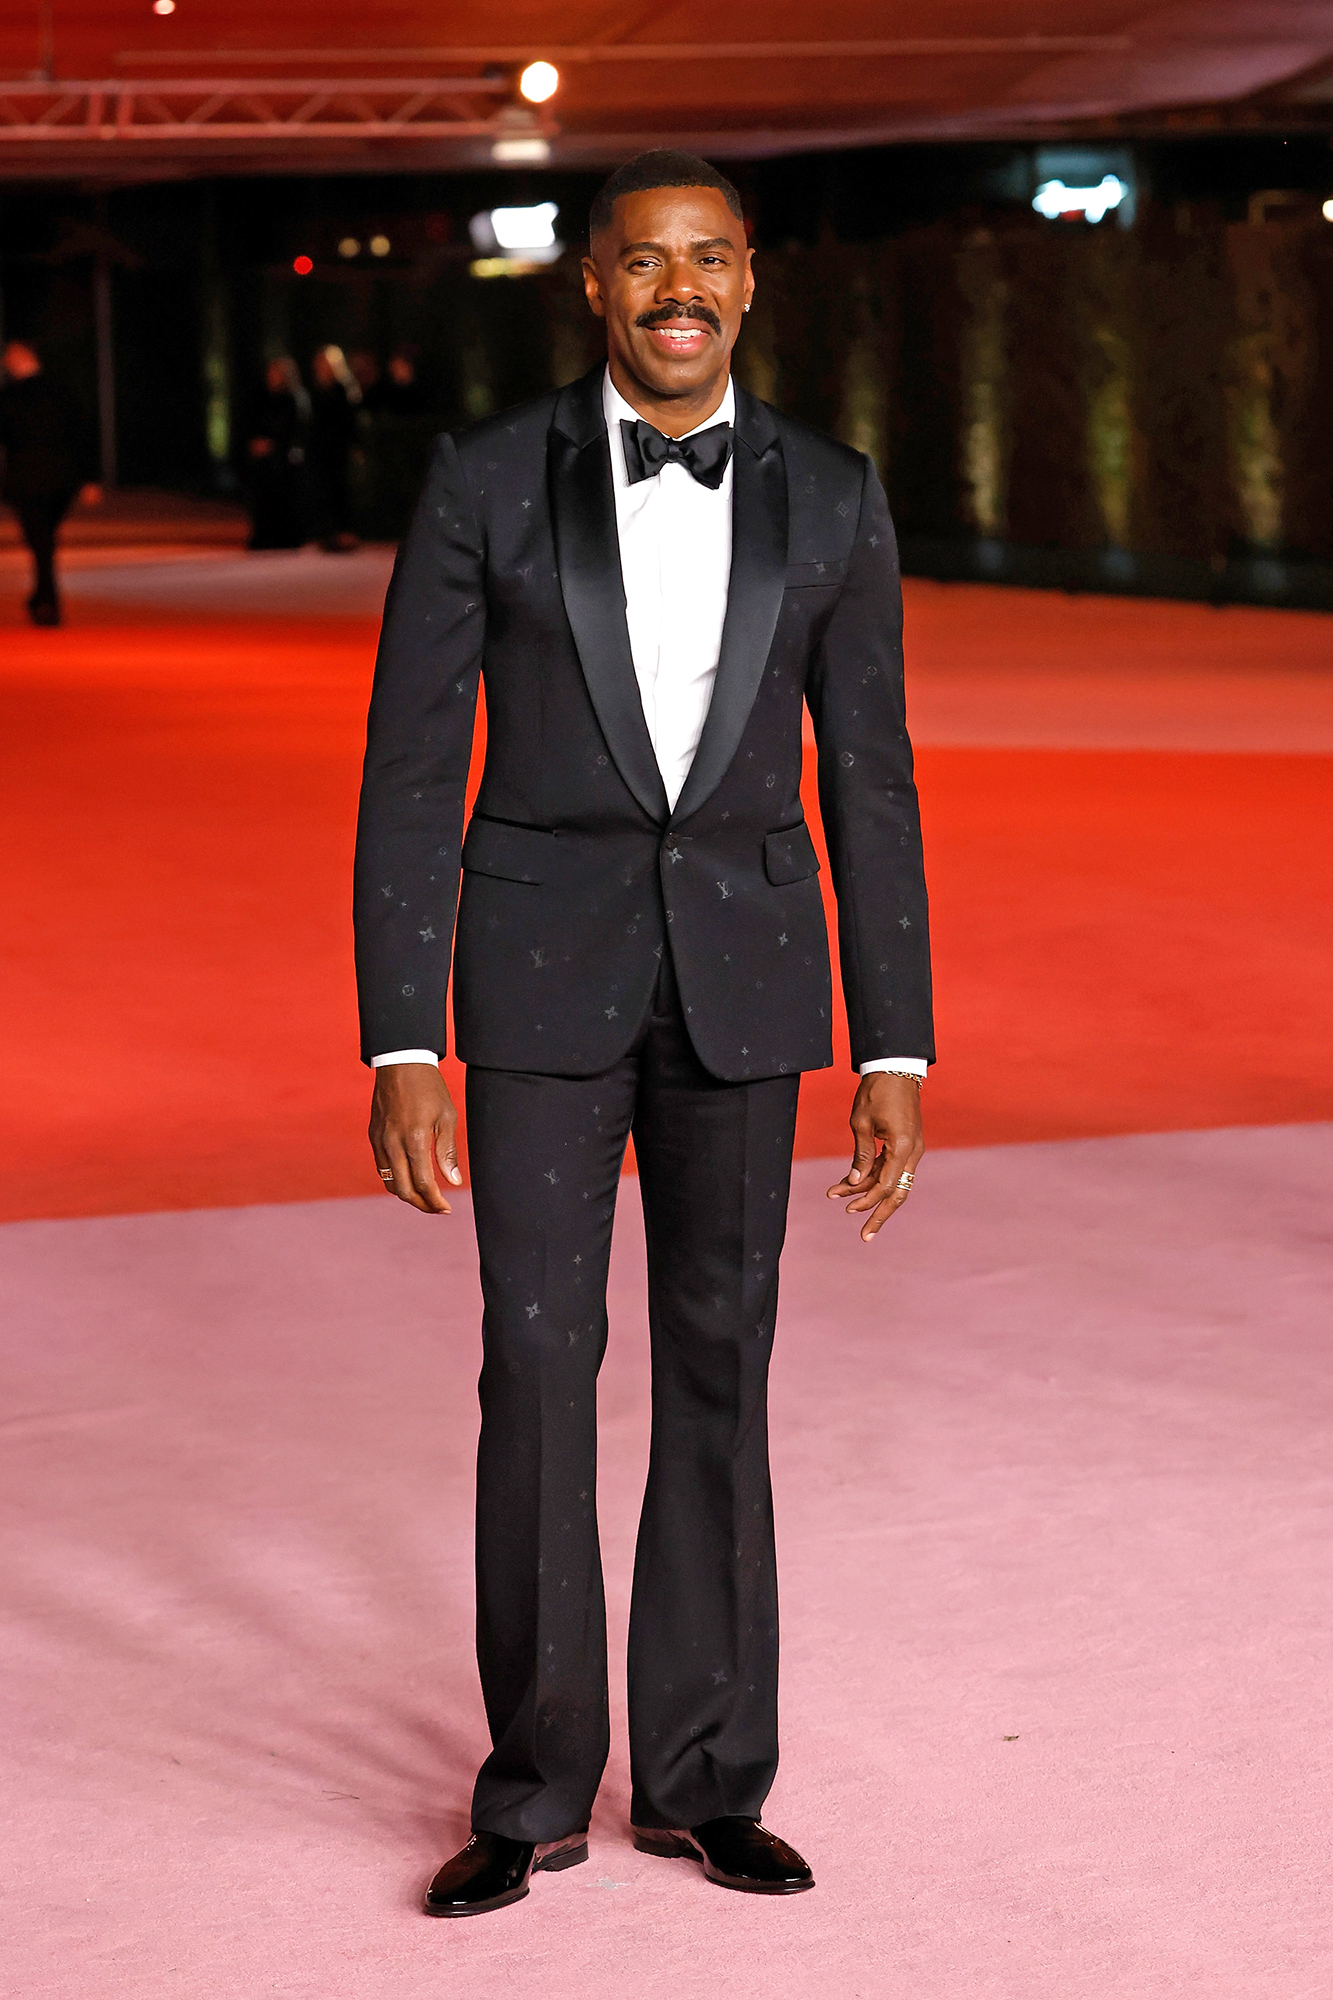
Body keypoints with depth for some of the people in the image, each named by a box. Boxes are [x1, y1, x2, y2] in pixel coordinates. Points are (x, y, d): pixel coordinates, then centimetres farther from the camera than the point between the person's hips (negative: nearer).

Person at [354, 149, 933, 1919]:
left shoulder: (832, 497, 1)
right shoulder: (484, 480, -5)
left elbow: (869, 790, 5)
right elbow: (410, 780, -5)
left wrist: (897, 1056, 1)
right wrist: (400, 1055, -10)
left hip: (740, 970, 2)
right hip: (545, 963, -1)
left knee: (717, 1364, 7)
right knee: (539, 1365, -4)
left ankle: (704, 1774, 20)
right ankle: (537, 1788, 11)